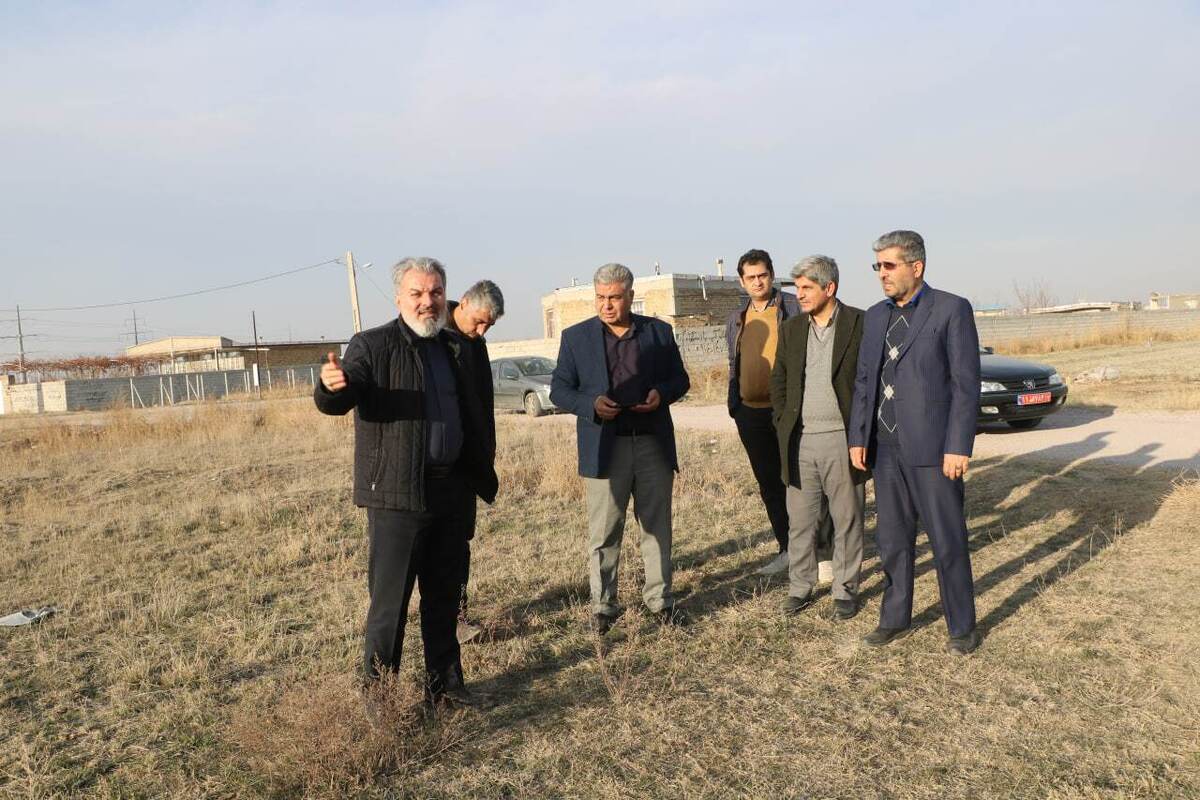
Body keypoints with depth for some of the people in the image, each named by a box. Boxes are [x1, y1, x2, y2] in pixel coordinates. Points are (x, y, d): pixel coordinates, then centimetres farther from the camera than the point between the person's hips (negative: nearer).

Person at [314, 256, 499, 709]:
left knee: (444, 596, 14)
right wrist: (332, 387, -40)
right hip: (398, 493, -6)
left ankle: (443, 684, 27)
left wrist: (481, 479, 18)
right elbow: (334, 403, -17)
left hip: (452, 491, 6)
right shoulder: (372, 346, -4)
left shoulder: (454, 349, 14)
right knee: (390, 599, -2)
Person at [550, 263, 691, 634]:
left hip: (654, 443, 2)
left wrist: (662, 393, -10)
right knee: (603, 532, 3)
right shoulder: (576, 337, 3)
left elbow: (679, 378, 13)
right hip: (604, 446, -2)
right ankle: (602, 605, 15)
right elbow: (558, 388, 4)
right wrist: (591, 404, -15)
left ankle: (660, 598, 23)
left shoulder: (659, 331, 7)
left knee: (658, 526, 10)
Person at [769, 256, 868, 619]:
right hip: (799, 442, 3)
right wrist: (783, 424, 6)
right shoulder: (790, 330, 9)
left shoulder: (860, 324, -4)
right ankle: (800, 587, 21)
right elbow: (778, 381, 15)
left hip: (842, 439, -3)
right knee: (799, 521, 8)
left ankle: (845, 589, 21)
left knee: (847, 521, 8)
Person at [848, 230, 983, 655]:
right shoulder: (876, 315, 11)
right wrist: (858, 437, 8)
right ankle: (895, 617, 30)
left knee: (948, 543, 4)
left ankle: (962, 626, 21)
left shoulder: (952, 309, -7)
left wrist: (958, 446, -14)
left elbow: (966, 383, -10)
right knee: (892, 540, 14)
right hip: (886, 448, 6)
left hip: (932, 447, -5)